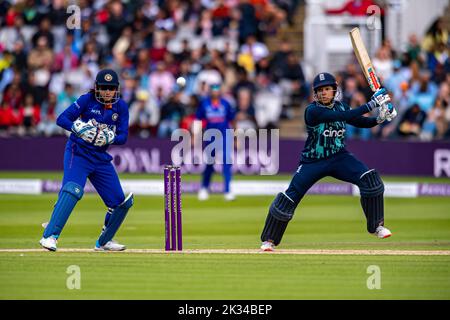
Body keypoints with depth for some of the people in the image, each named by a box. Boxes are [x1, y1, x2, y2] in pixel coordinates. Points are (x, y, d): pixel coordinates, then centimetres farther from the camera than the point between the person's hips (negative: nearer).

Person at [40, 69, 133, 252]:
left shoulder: (121, 107, 3)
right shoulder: (87, 100, -8)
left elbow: (123, 137, -1)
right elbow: (61, 119, -14)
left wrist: (109, 138, -23)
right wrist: (79, 128, -33)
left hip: (101, 158, 5)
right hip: (78, 153, -5)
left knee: (121, 202, 5)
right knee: (73, 189, -31)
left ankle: (104, 242, 27)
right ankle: (49, 236, -36)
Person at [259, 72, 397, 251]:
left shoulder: (341, 107, 0)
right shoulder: (312, 111, -20)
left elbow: (360, 122, 5)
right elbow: (344, 116, -31)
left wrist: (379, 118, -16)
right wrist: (371, 105, -33)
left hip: (339, 157, 4)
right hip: (313, 161, -4)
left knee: (370, 179, -17)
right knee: (290, 197, -10)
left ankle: (376, 226, -2)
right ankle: (269, 240, 8)